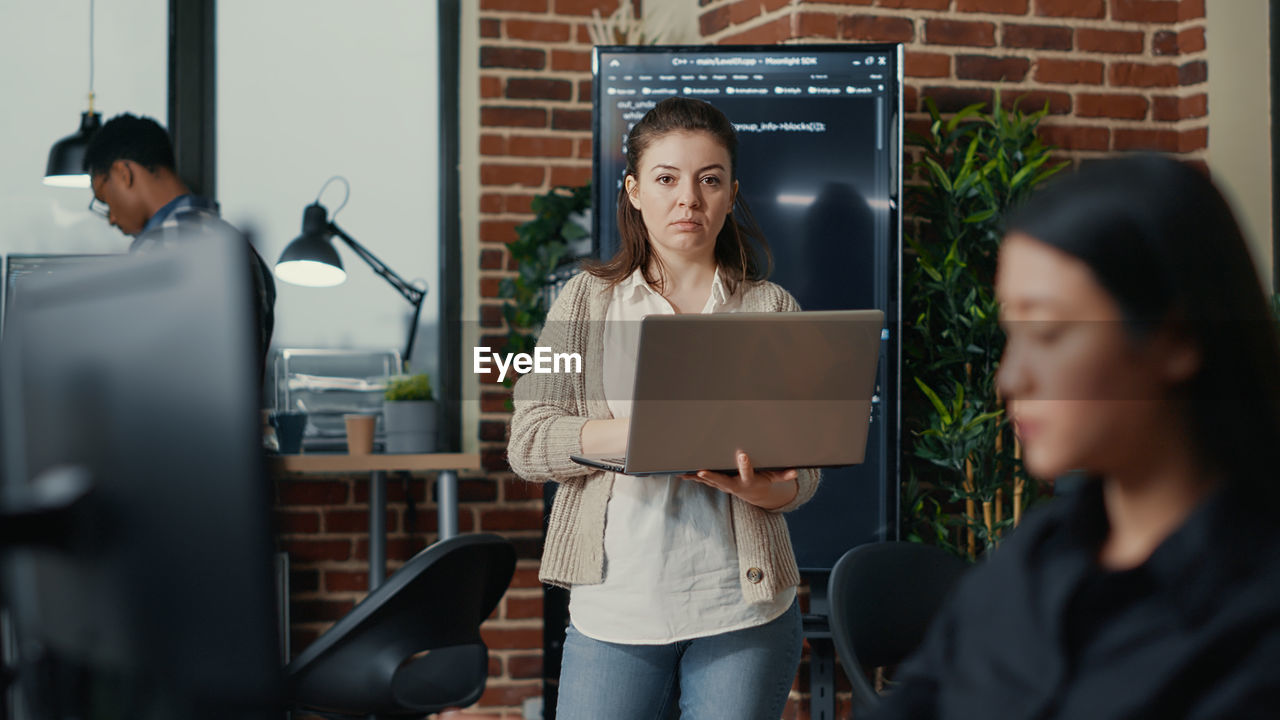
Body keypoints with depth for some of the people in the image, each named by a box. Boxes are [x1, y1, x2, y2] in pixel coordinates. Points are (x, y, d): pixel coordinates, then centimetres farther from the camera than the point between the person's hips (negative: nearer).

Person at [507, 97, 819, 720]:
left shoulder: (771, 309, 7)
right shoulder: (588, 300, 7)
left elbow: (803, 468, 6)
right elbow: (527, 443, -1)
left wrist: (763, 488, -19)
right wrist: (632, 434, -18)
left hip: (742, 612, 0)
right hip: (613, 610, 0)